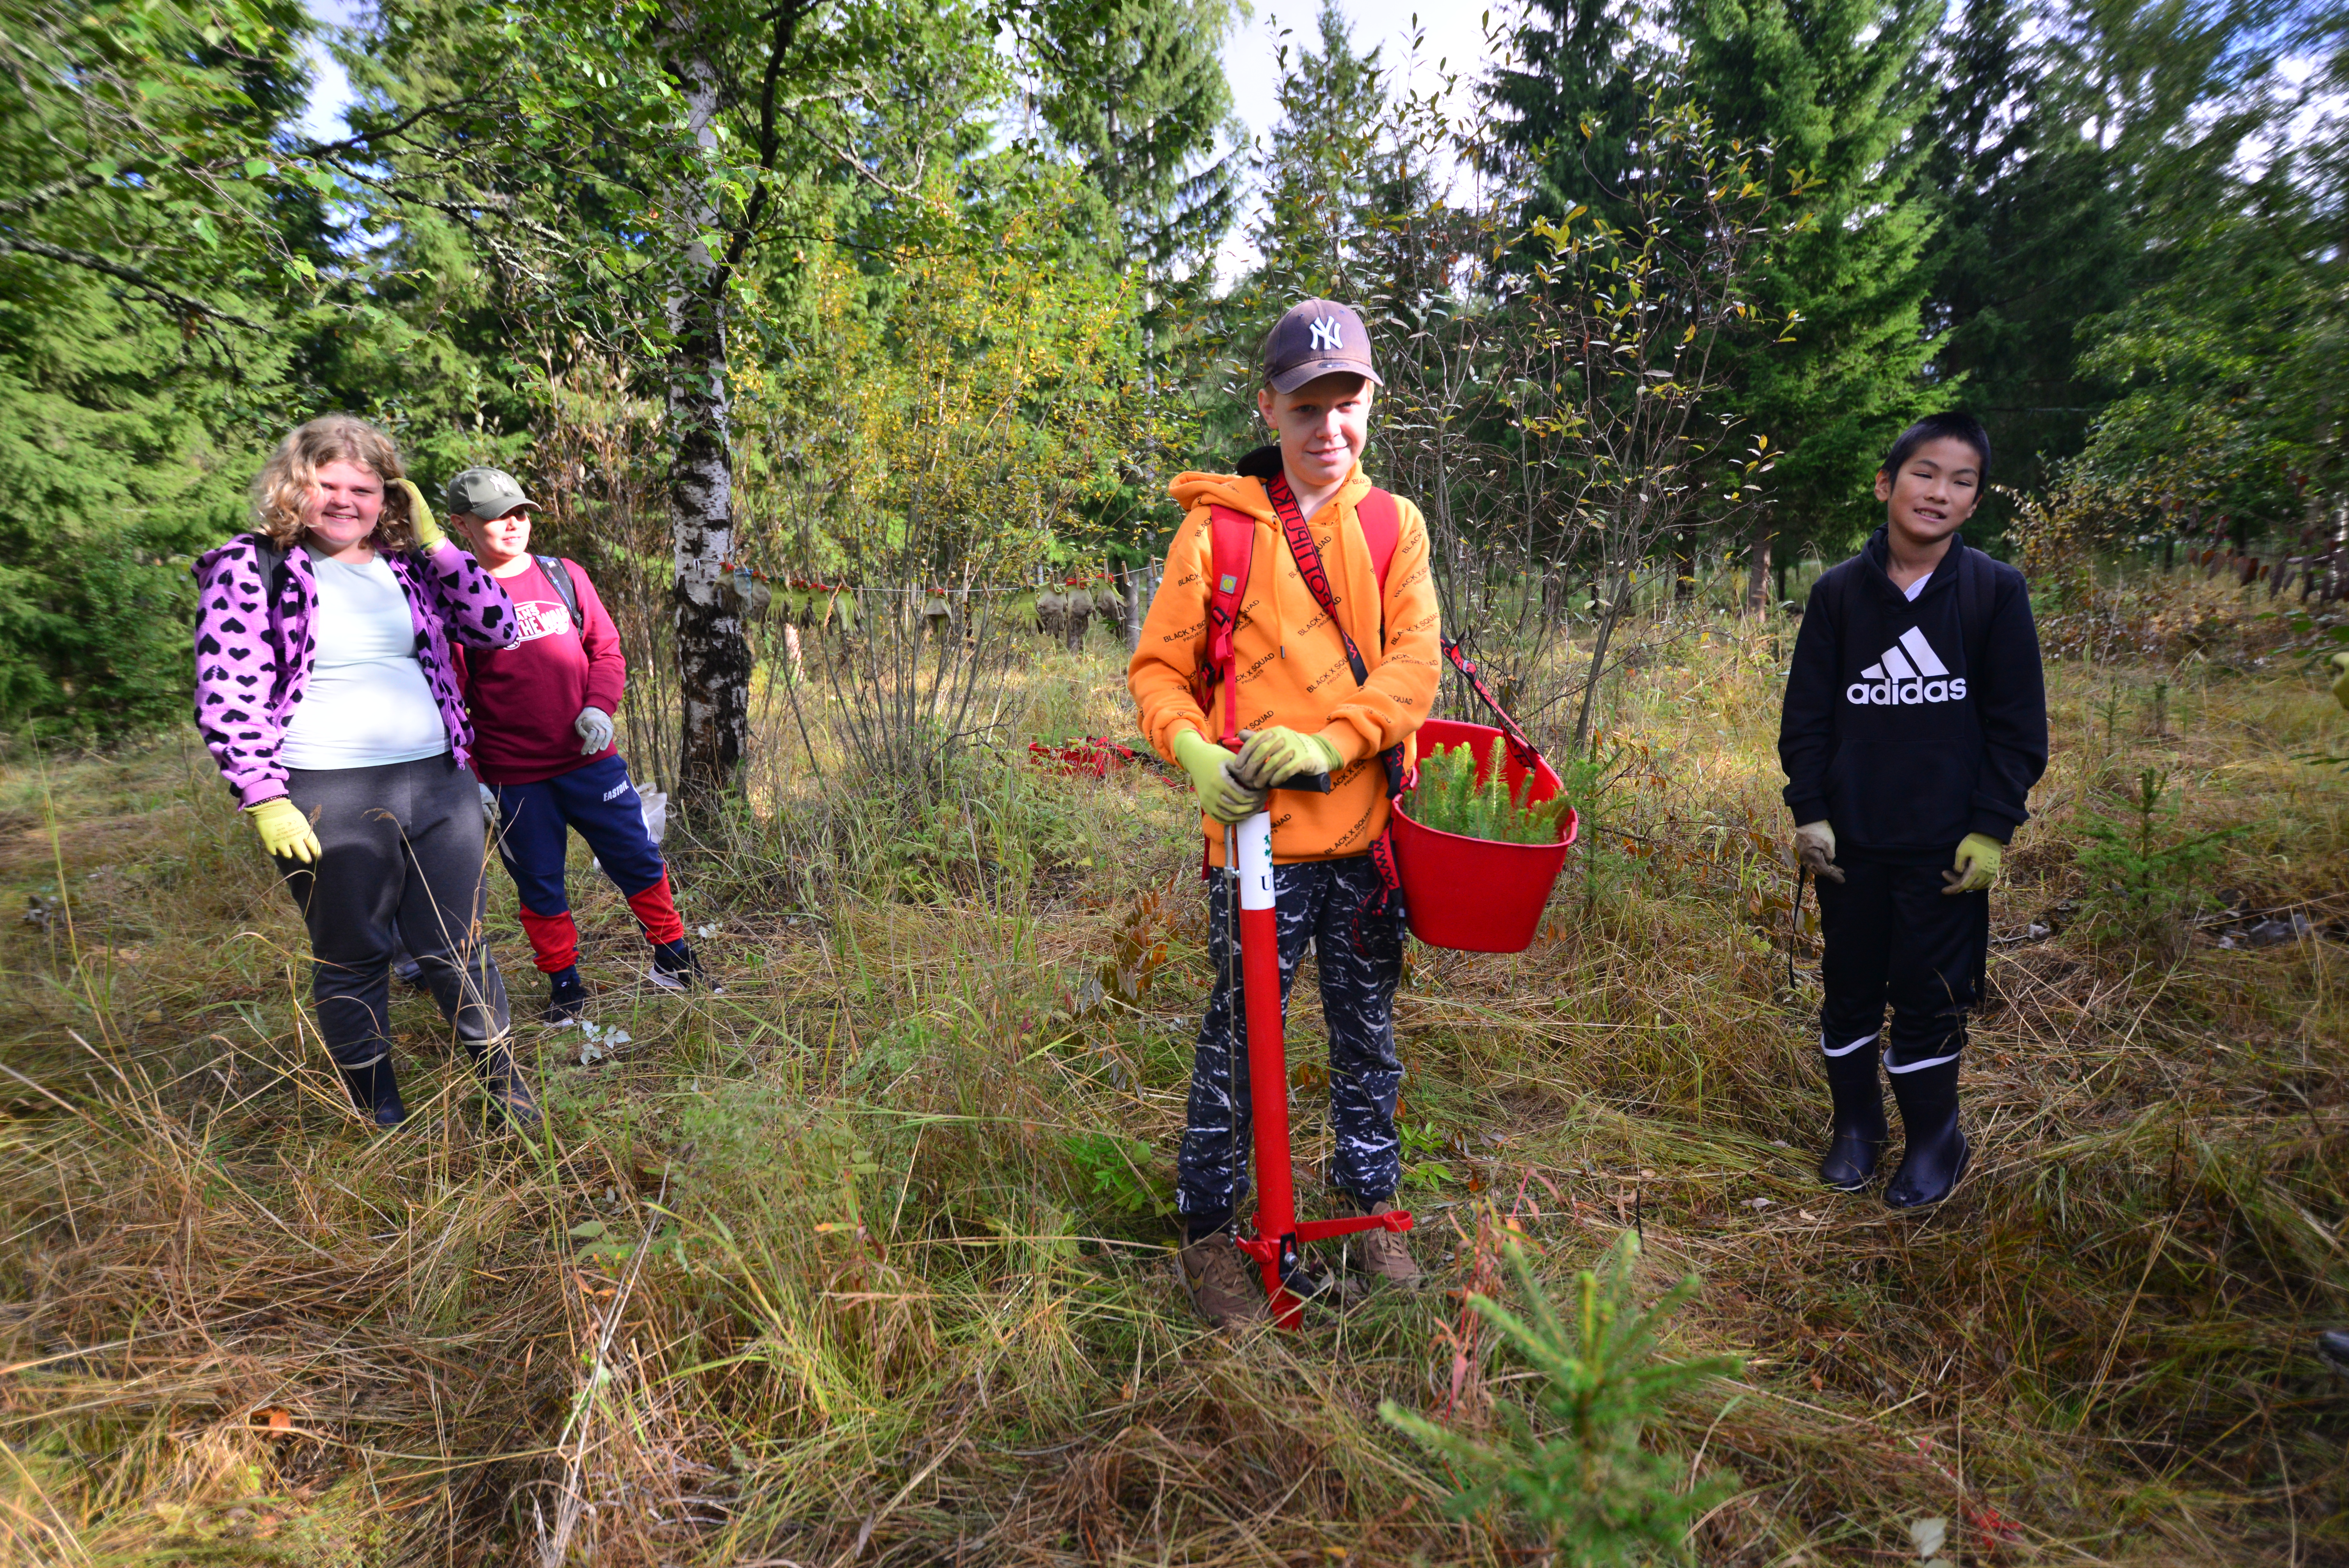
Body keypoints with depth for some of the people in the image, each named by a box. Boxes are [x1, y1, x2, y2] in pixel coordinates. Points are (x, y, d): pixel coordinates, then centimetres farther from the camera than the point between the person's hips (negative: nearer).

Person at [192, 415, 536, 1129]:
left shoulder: (408, 567, 10)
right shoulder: (249, 569, -2)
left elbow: (498, 627, 4)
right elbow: (225, 699, -6)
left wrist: (435, 544, -2)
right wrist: (265, 801, -11)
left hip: (440, 782, 3)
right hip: (328, 802, -3)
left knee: (458, 948, 12)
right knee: (352, 959, 12)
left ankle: (505, 1086, 26)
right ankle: (380, 1111, 28)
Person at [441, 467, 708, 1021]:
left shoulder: (565, 576, 5)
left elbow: (606, 649, 9)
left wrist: (599, 706, -10)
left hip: (591, 759, 2)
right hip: (515, 778, -2)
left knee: (637, 859, 7)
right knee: (539, 886, 10)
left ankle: (672, 952, 25)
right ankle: (565, 985, 26)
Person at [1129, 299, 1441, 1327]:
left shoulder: (1395, 525, 8)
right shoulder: (1217, 523, 0)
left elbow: (1414, 663, -4)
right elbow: (1158, 668, 0)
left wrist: (1329, 742, -20)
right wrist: (1196, 754, -19)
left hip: (1367, 828, 3)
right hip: (1259, 830, -3)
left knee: (1368, 1031, 17)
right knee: (1240, 1038, 5)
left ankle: (1369, 1209, 38)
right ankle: (1207, 1230, 26)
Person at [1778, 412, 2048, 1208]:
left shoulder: (1996, 590, -2)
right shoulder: (1839, 591, 0)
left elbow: (2017, 725, -1)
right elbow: (1806, 715, 2)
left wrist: (1991, 829, -6)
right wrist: (1808, 812, -4)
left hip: (1947, 846, -1)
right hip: (1850, 841, 2)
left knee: (1929, 994, 7)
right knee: (1849, 986, 12)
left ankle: (1935, 1140, 28)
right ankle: (1856, 1123, 32)